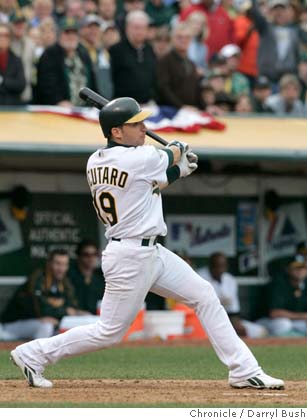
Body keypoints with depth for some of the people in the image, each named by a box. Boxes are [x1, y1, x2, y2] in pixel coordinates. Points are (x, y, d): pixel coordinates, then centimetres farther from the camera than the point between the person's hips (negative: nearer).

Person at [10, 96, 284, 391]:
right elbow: (174, 154, 3)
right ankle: (33, 354, 14)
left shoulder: (95, 162, 5)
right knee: (109, 333, 0)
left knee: (204, 296, 8)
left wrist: (178, 171, 16)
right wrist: (178, 148, 25)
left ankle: (244, 371, 10)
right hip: (130, 258, -10)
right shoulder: (138, 158, -19)